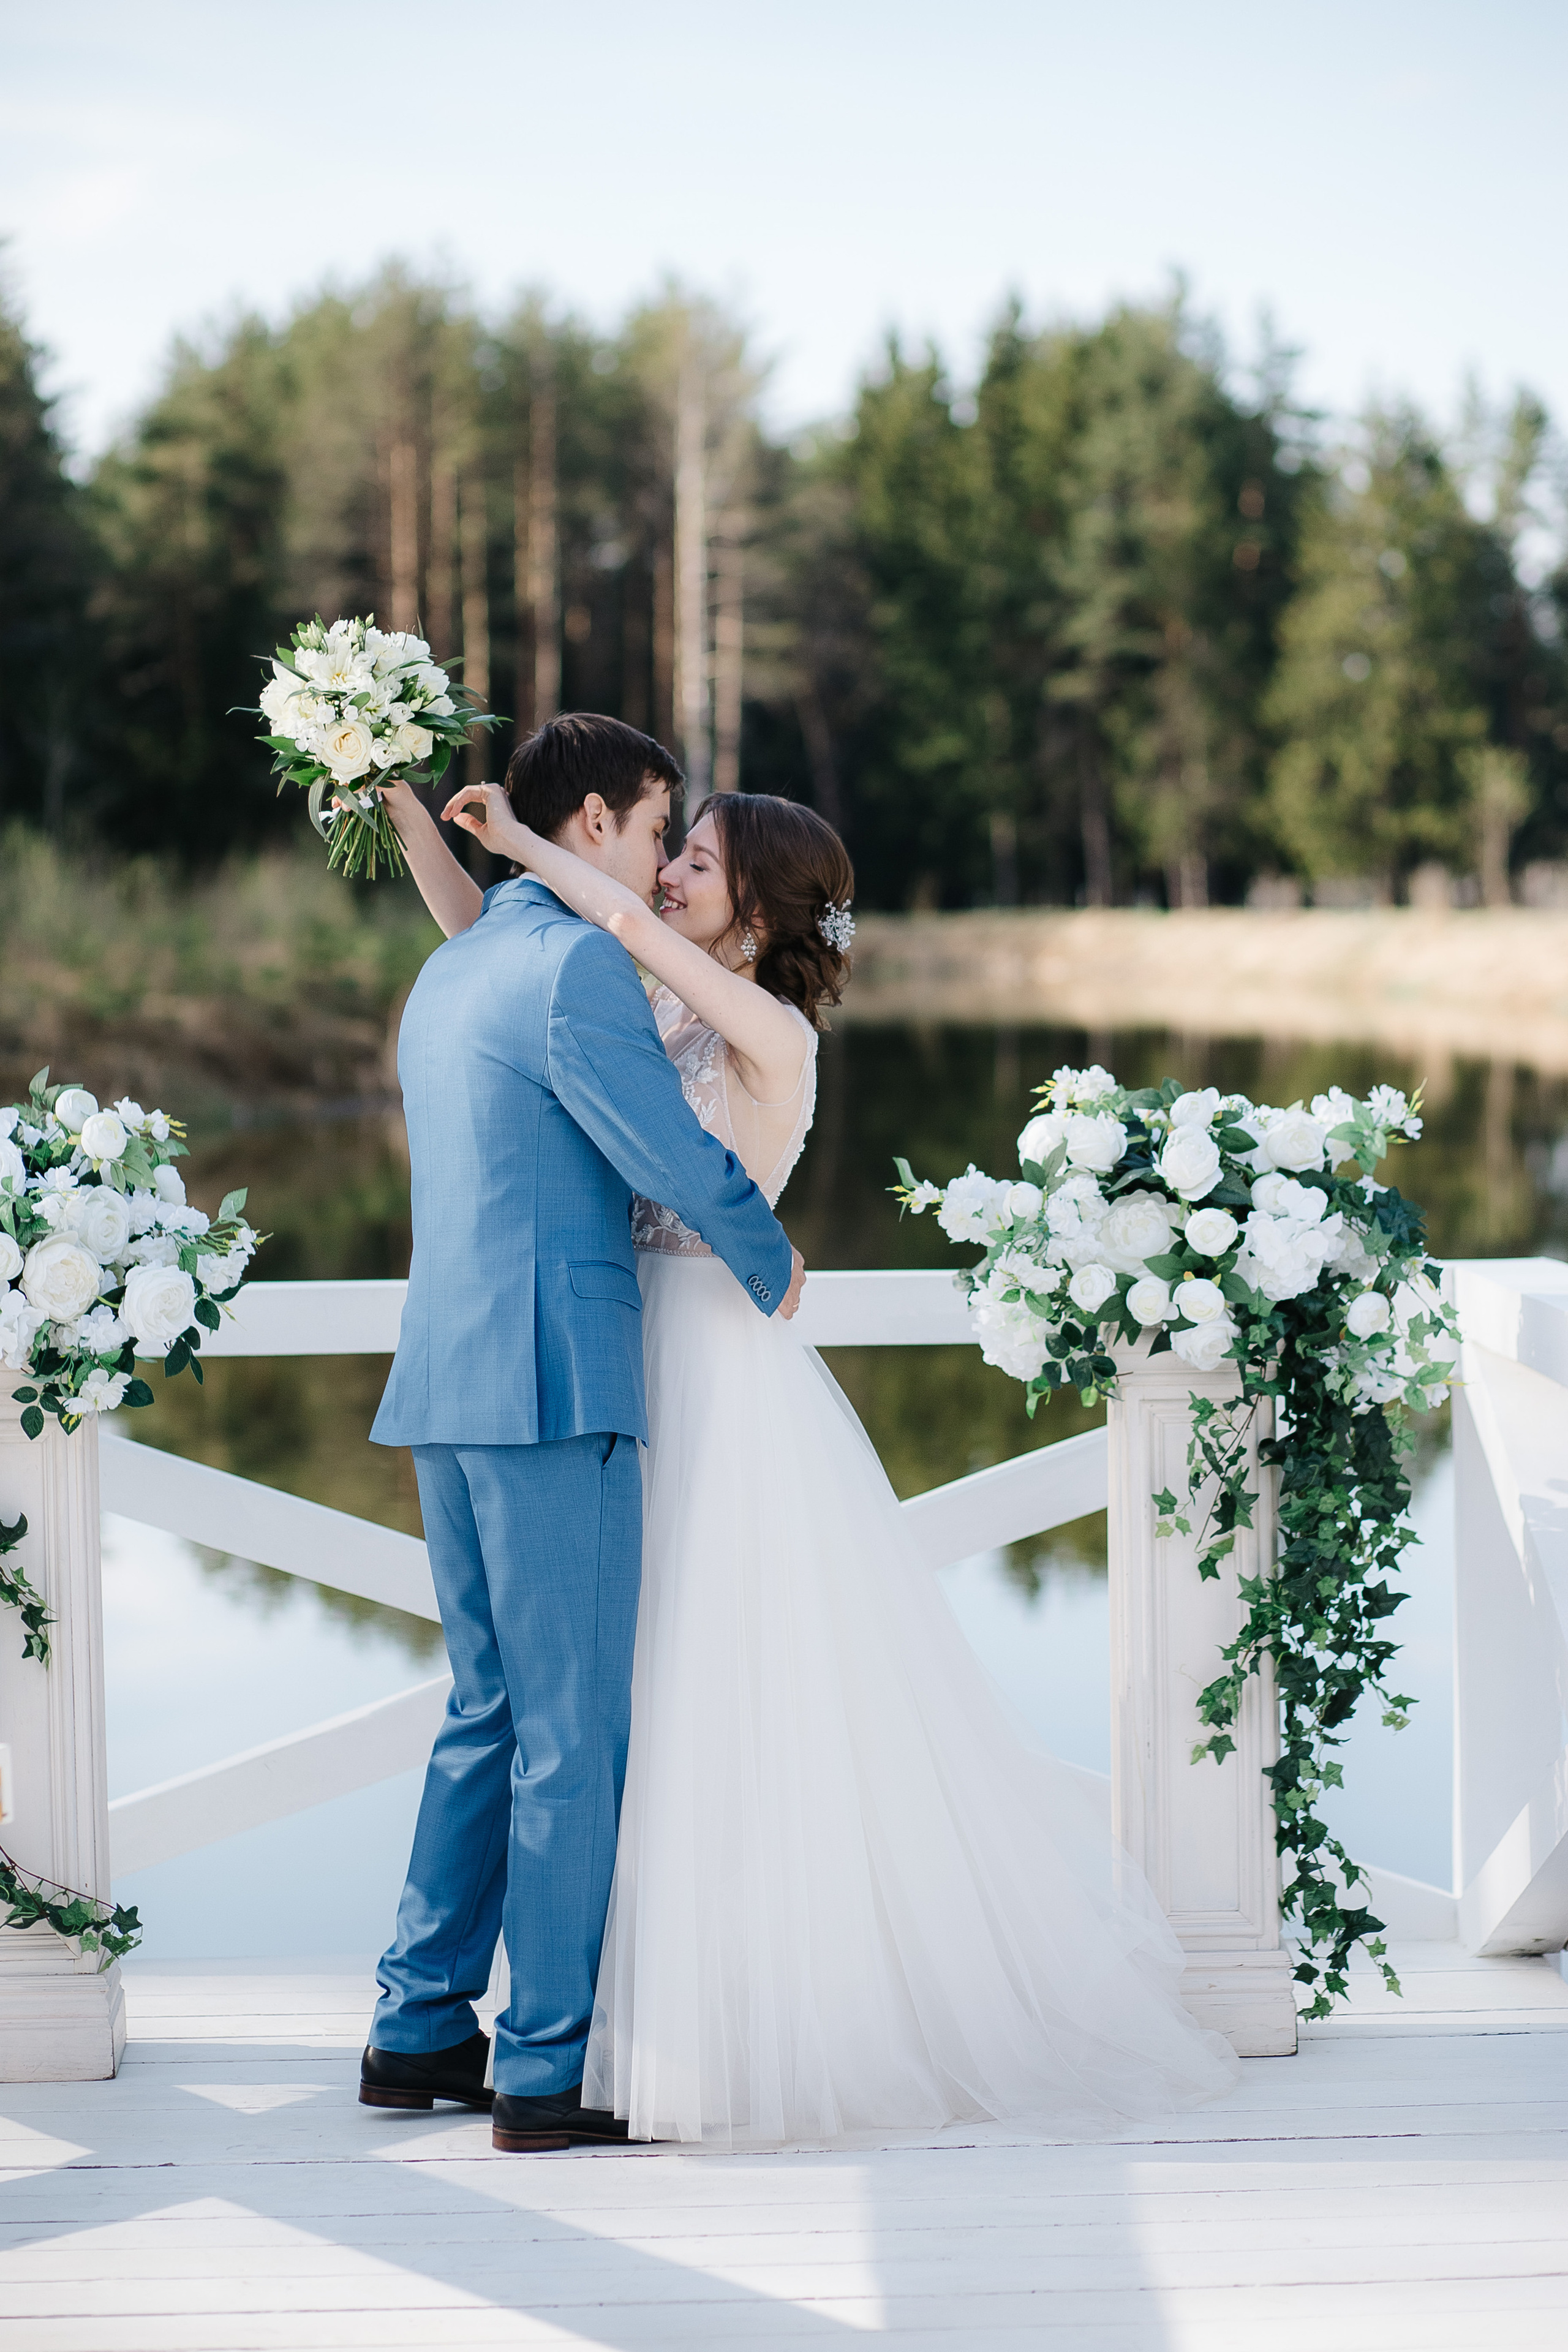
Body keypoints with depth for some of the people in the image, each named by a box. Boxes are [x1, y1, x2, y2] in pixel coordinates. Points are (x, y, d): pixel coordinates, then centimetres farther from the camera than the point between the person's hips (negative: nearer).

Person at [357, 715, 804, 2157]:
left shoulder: (449, 970, 19)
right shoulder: (575, 967, -11)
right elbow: (682, 1162, -15)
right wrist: (773, 1269, 1)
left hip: (443, 1386, 9)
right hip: (552, 1385, -9)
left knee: (492, 1716, 16)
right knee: (573, 1733, -3)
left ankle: (420, 2033, 20)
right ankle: (548, 2070, 1)